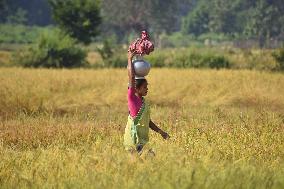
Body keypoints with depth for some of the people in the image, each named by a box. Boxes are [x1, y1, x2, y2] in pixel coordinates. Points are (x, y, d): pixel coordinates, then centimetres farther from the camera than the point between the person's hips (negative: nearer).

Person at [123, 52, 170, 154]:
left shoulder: (145, 102, 14)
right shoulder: (132, 98, -8)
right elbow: (132, 77, -14)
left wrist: (160, 132, 18)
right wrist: (130, 59, -9)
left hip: (143, 138, 8)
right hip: (133, 138, -8)